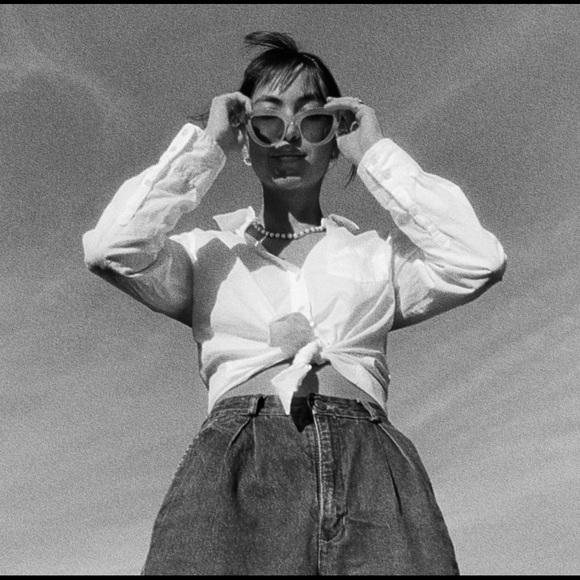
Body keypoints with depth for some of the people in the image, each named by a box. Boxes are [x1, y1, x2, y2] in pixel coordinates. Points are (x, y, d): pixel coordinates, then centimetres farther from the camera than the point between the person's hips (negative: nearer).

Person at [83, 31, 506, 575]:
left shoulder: (376, 254, 20)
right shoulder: (211, 254, 19)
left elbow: (478, 261, 3)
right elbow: (110, 249, 1)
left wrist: (376, 154, 11)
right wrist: (206, 146, 10)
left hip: (369, 465, 2)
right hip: (233, 465, -1)